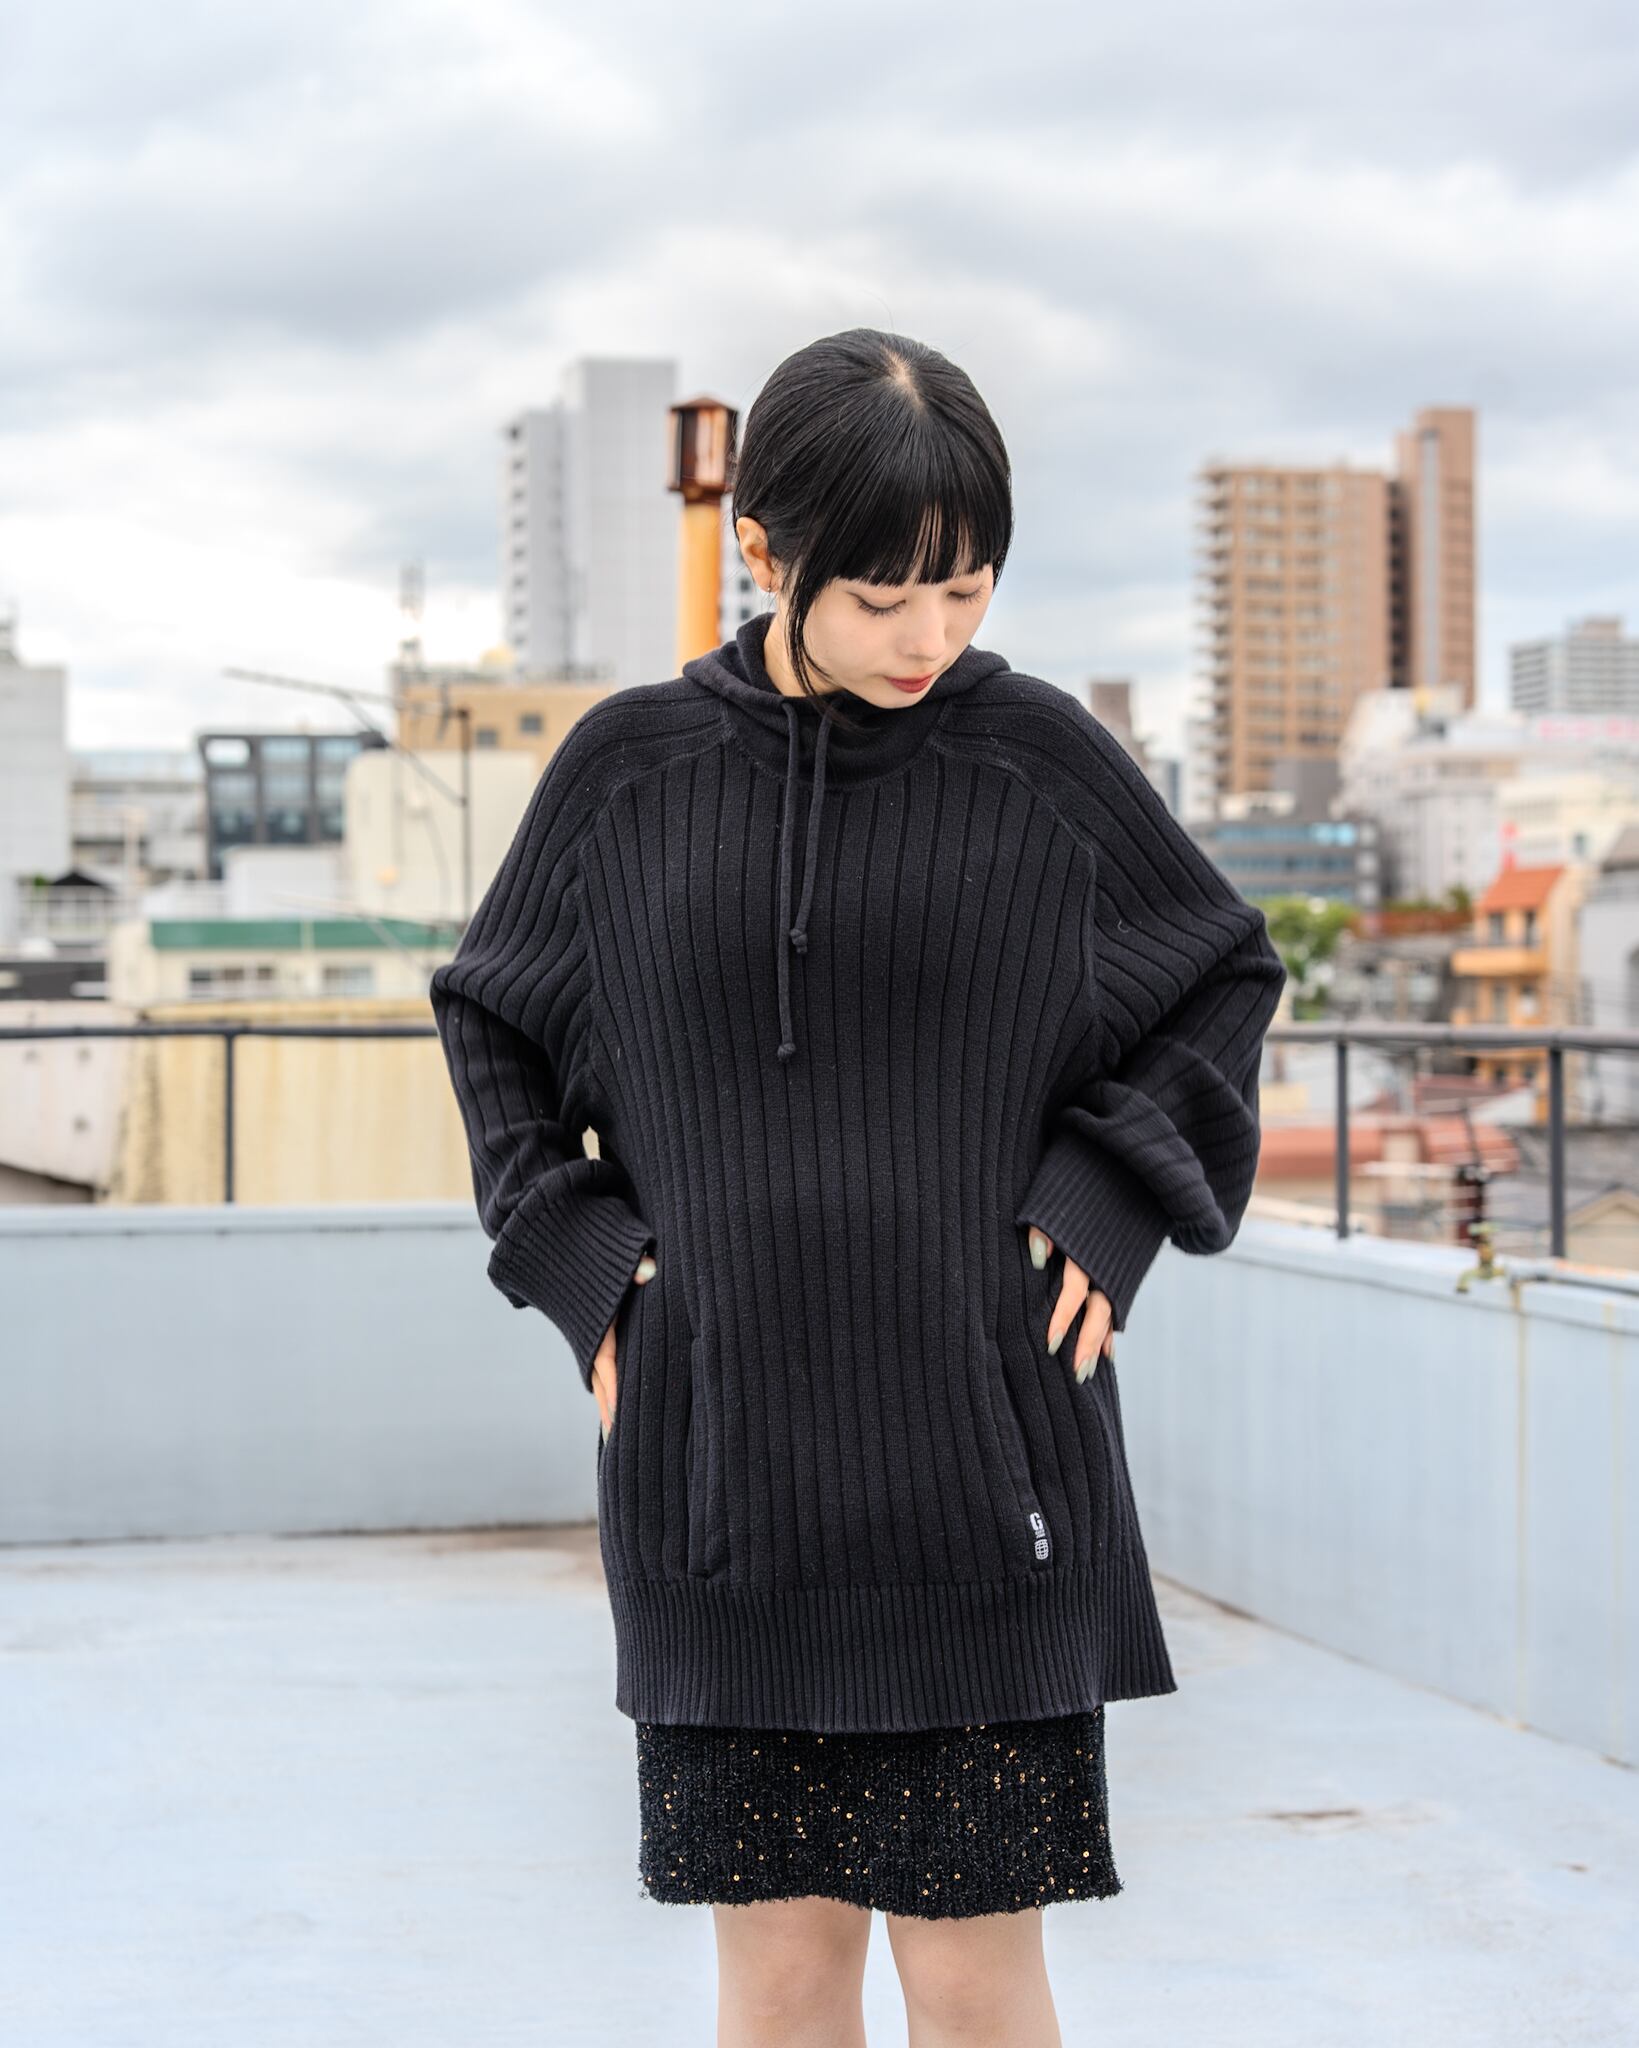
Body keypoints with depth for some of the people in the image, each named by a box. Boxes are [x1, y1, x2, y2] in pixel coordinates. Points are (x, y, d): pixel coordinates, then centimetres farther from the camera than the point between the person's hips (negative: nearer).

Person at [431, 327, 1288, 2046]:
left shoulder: (1041, 759, -2)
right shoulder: (628, 771, 0)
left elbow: (1225, 975, 11)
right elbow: (491, 1016, 15)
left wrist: (1107, 1209, -2)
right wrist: (581, 1267, 3)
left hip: (979, 1451, -1)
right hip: (720, 1449, 1)